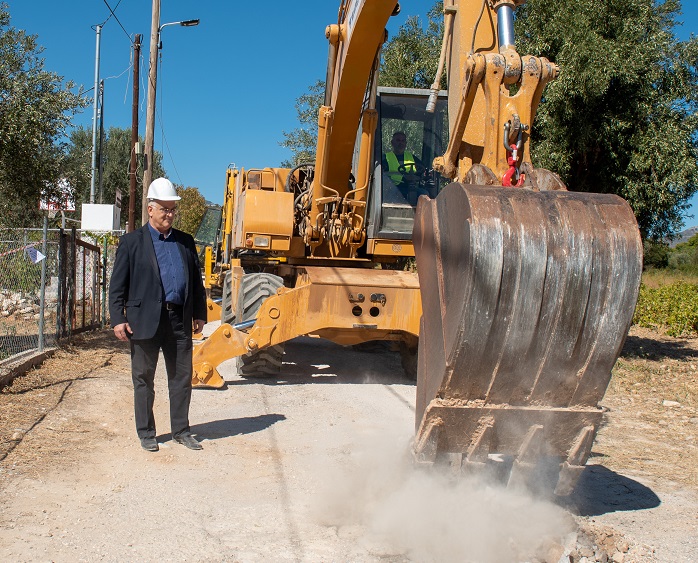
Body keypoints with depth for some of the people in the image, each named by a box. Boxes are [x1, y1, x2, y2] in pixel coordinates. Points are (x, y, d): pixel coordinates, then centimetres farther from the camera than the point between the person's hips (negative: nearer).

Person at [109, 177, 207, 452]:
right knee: (144, 379, 7)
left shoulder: (185, 242, 13)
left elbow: (196, 281, 16)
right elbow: (117, 285, -1)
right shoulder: (132, 242, 2)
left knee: (182, 378, 8)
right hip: (145, 321, -3)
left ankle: (181, 430, 21)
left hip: (180, 321, 3)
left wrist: (199, 314, 11)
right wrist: (118, 319, -8)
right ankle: (146, 433, 19)